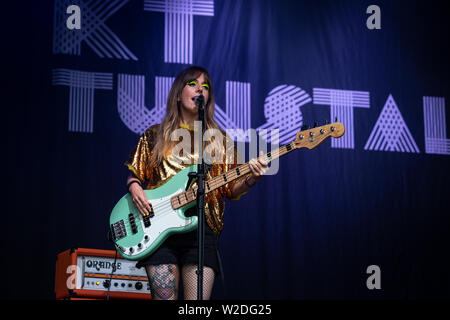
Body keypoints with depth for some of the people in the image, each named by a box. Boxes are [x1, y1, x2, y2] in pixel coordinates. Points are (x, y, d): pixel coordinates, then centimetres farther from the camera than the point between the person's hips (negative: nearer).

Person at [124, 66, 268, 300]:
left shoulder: (220, 140, 16)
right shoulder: (154, 136, 16)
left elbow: (230, 190, 11)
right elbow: (134, 175, 19)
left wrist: (249, 179, -10)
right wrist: (134, 188, -4)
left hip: (202, 228, 0)